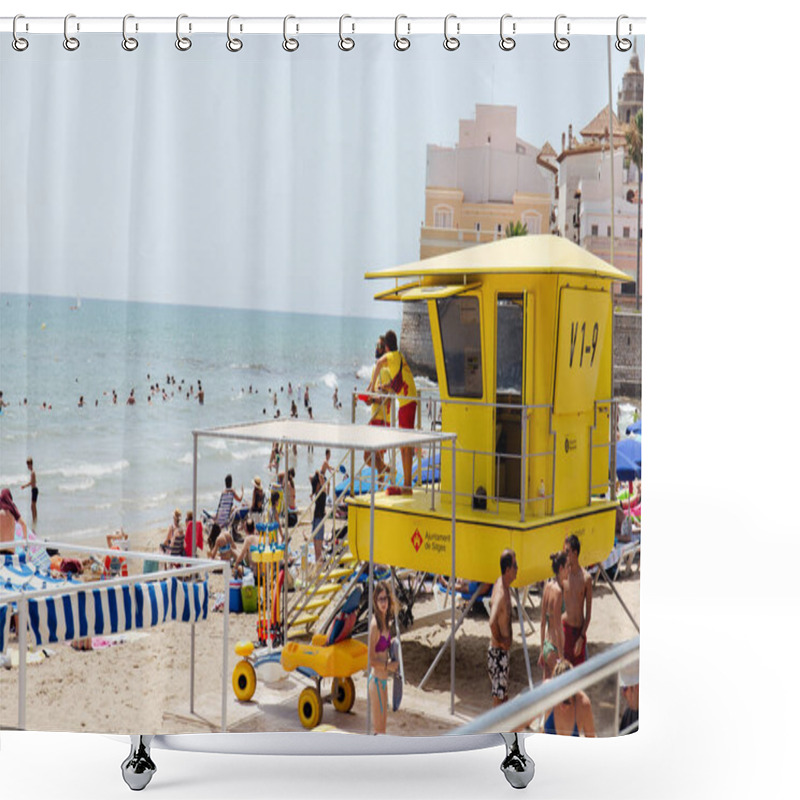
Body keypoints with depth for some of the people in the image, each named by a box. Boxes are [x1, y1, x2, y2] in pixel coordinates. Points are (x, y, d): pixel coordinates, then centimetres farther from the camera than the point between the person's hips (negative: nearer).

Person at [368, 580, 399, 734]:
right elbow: (371, 660, -20)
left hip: (383, 679, 9)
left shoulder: (385, 621, 6)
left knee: (381, 727, 17)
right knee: (379, 729, -1)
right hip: (376, 680, -9)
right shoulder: (375, 625, -20)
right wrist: (389, 665, -14)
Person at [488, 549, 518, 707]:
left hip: (502, 651, 9)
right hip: (498, 652, -9)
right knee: (499, 695, -2)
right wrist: (500, 640, -22)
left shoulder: (501, 584, 5)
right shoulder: (501, 593, -24)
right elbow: (492, 622, -39)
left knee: (503, 693, 18)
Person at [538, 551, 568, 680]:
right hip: (554, 649, -8)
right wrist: (561, 657, -17)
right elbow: (557, 627, -19)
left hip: (546, 646, 8)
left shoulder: (548, 585, 6)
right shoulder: (558, 591, -19)